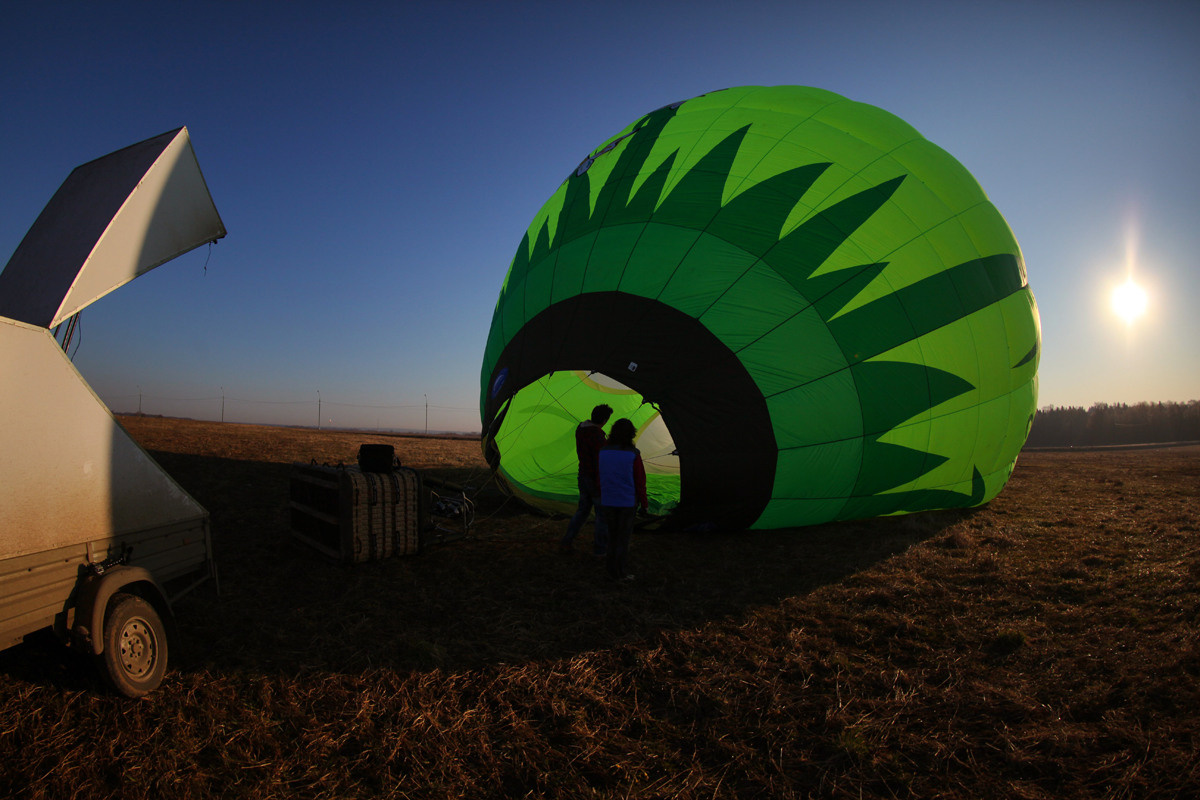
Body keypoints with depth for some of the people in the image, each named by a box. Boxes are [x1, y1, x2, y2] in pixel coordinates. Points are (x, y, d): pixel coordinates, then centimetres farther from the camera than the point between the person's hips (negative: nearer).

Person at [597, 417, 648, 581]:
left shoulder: (603, 452, -2)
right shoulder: (633, 455, -14)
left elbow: (600, 479, 6)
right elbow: (640, 481, -9)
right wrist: (644, 504, 2)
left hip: (607, 501, 4)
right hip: (627, 502, -4)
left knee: (612, 535, 16)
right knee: (623, 536, 7)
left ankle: (612, 570, 23)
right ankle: (621, 573, 14)